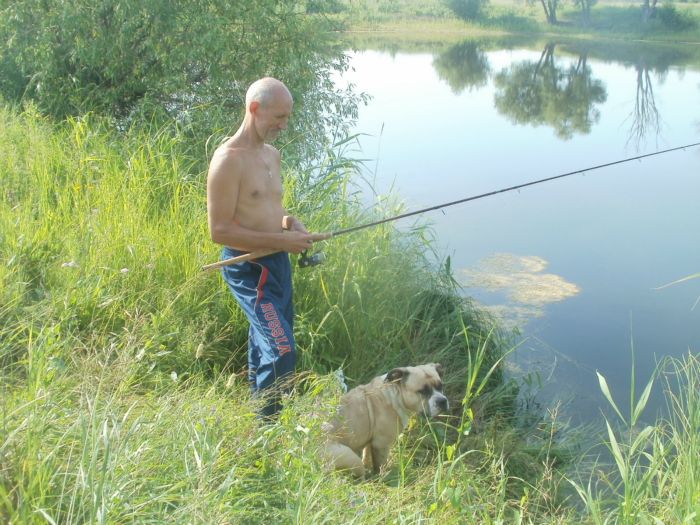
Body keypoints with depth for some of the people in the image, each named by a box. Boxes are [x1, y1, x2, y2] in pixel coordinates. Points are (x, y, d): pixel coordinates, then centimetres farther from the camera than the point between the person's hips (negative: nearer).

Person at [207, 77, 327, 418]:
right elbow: (219, 231, -21)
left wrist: (289, 222, 1)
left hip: (277, 262, 9)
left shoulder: (272, 154, 10)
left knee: (264, 344, 19)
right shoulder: (228, 160, -18)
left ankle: (258, 415, 35)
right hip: (248, 268, -9)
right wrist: (281, 240, -21)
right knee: (282, 351, -14)